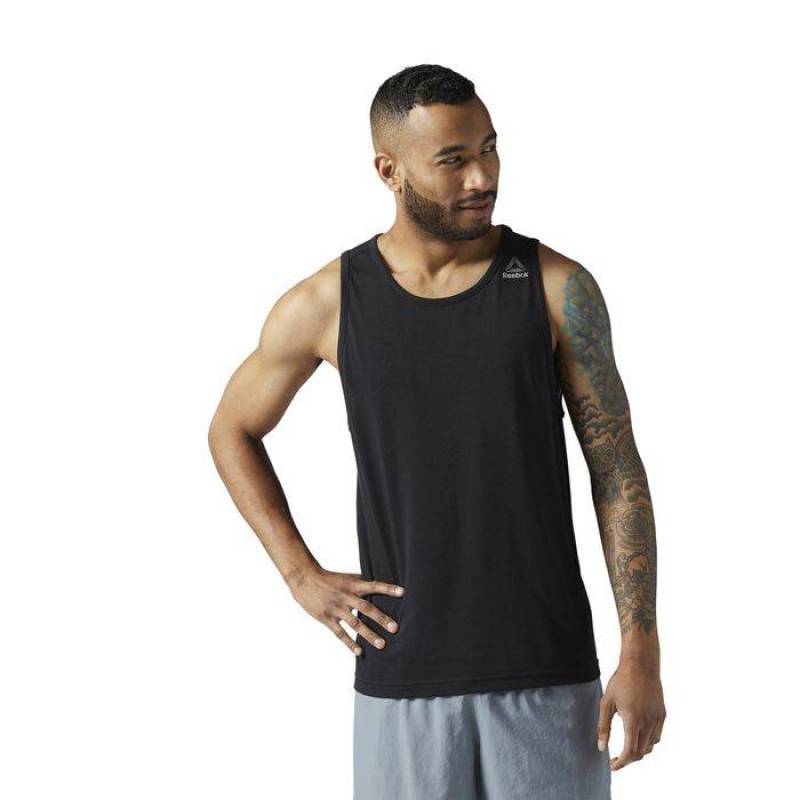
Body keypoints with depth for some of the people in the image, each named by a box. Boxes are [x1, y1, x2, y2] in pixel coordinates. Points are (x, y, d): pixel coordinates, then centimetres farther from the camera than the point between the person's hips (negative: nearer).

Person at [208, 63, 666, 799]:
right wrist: (302, 576, 3)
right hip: (403, 671, 1)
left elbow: (618, 472, -1)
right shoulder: (326, 304, -1)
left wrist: (642, 652, -7)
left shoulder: (558, 287, -3)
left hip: (549, 671, 0)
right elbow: (233, 432, 15)